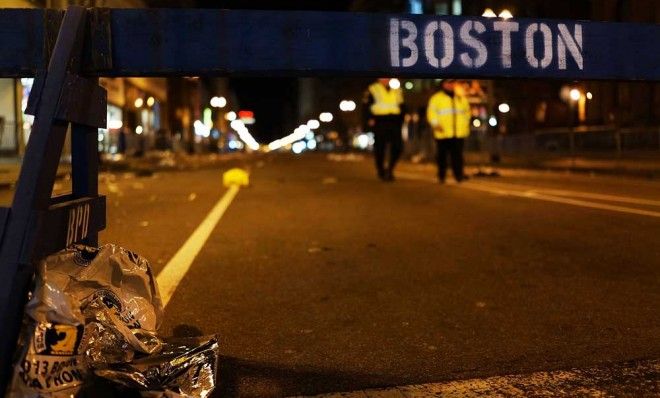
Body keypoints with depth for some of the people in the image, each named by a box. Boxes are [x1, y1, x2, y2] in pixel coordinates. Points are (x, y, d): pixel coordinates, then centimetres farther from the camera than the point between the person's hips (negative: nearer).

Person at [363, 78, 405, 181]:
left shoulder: (397, 90, 18)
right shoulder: (372, 90, 6)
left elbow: (401, 107, 22)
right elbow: (366, 106, 1)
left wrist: (400, 121, 13)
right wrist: (370, 119, -11)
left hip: (394, 121, 3)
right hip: (379, 121, -3)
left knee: (397, 146, -8)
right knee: (380, 148, -1)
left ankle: (390, 168, 9)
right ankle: (381, 171, 13)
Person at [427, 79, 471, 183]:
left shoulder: (461, 98, 17)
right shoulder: (436, 98, 5)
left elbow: (467, 111, 25)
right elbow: (431, 113, -1)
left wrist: (466, 125, 16)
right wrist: (435, 124, -15)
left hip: (459, 133, 3)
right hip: (443, 133, -2)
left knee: (457, 155, -4)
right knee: (442, 155, 1)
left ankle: (459, 174, -3)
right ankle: (441, 176, 9)